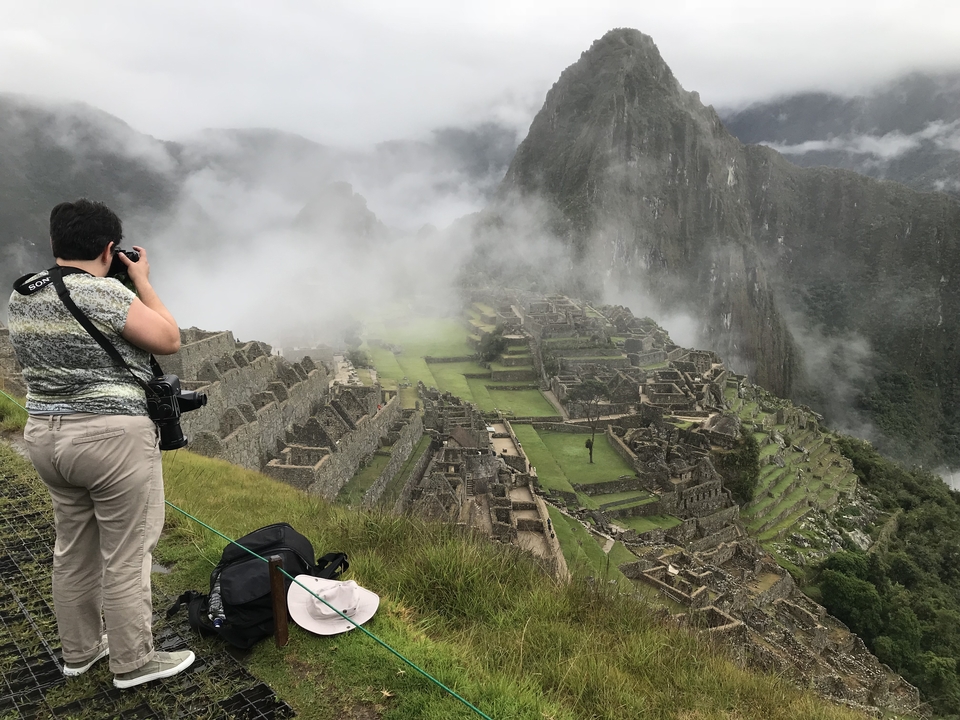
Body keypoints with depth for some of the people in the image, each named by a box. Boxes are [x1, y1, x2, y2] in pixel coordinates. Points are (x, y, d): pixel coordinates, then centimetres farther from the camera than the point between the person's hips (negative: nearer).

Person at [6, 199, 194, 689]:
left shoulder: (20, 296, 6)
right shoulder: (105, 293, -19)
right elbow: (169, 340, -11)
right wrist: (141, 281, -3)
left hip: (46, 436, 8)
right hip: (114, 439, -8)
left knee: (74, 549, 20)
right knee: (126, 557, 5)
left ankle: (78, 651, 34)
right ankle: (132, 663, 18)